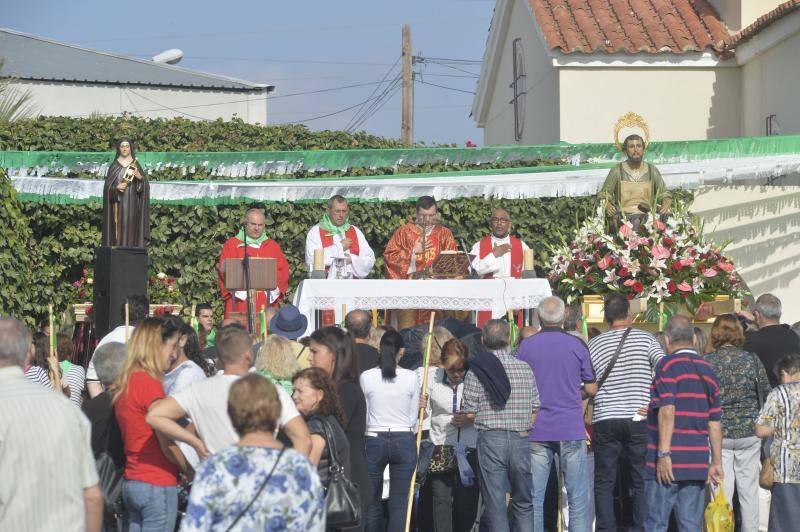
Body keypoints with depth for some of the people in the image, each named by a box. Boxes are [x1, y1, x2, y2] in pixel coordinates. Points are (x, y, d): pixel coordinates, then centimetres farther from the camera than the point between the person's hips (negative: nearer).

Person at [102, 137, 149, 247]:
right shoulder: (114, 166, 7)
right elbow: (107, 186, 3)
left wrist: (140, 177, -15)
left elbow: (145, 185, 5)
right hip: (118, 205, -1)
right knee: (119, 229, -8)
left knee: (131, 229, -5)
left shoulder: (136, 165, 10)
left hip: (132, 206, 1)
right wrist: (116, 188, -17)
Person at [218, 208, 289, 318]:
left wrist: (275, 289, -7)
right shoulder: (231, 245, 9)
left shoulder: (273, 246, 17)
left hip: (266, 303, 2)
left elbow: (283, 269, 9)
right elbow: (225, 270, 1)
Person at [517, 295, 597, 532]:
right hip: (571, 430, -1)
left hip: (536, 430, 1)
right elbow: (591, 389, 3)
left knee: (534, 497, 4)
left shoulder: (525, 346, 1)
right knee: (578, 498, 3)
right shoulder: (577, 345, -2)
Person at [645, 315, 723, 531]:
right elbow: (715, 422, 14)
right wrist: (716, 462, 18)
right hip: (697, 462, 6)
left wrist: (663, 454, -17)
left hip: (668, 463, -6)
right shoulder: (707, 370, 13)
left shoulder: (668, 365, -7)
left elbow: (667, 411, -16)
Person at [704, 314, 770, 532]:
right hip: (749, 432, 1)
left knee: (722, 490, 3)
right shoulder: (752, 360, -4)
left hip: (718, 434, -1)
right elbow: (766, 394, 4)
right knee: (749, 489, 10)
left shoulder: (706, 363, -6)